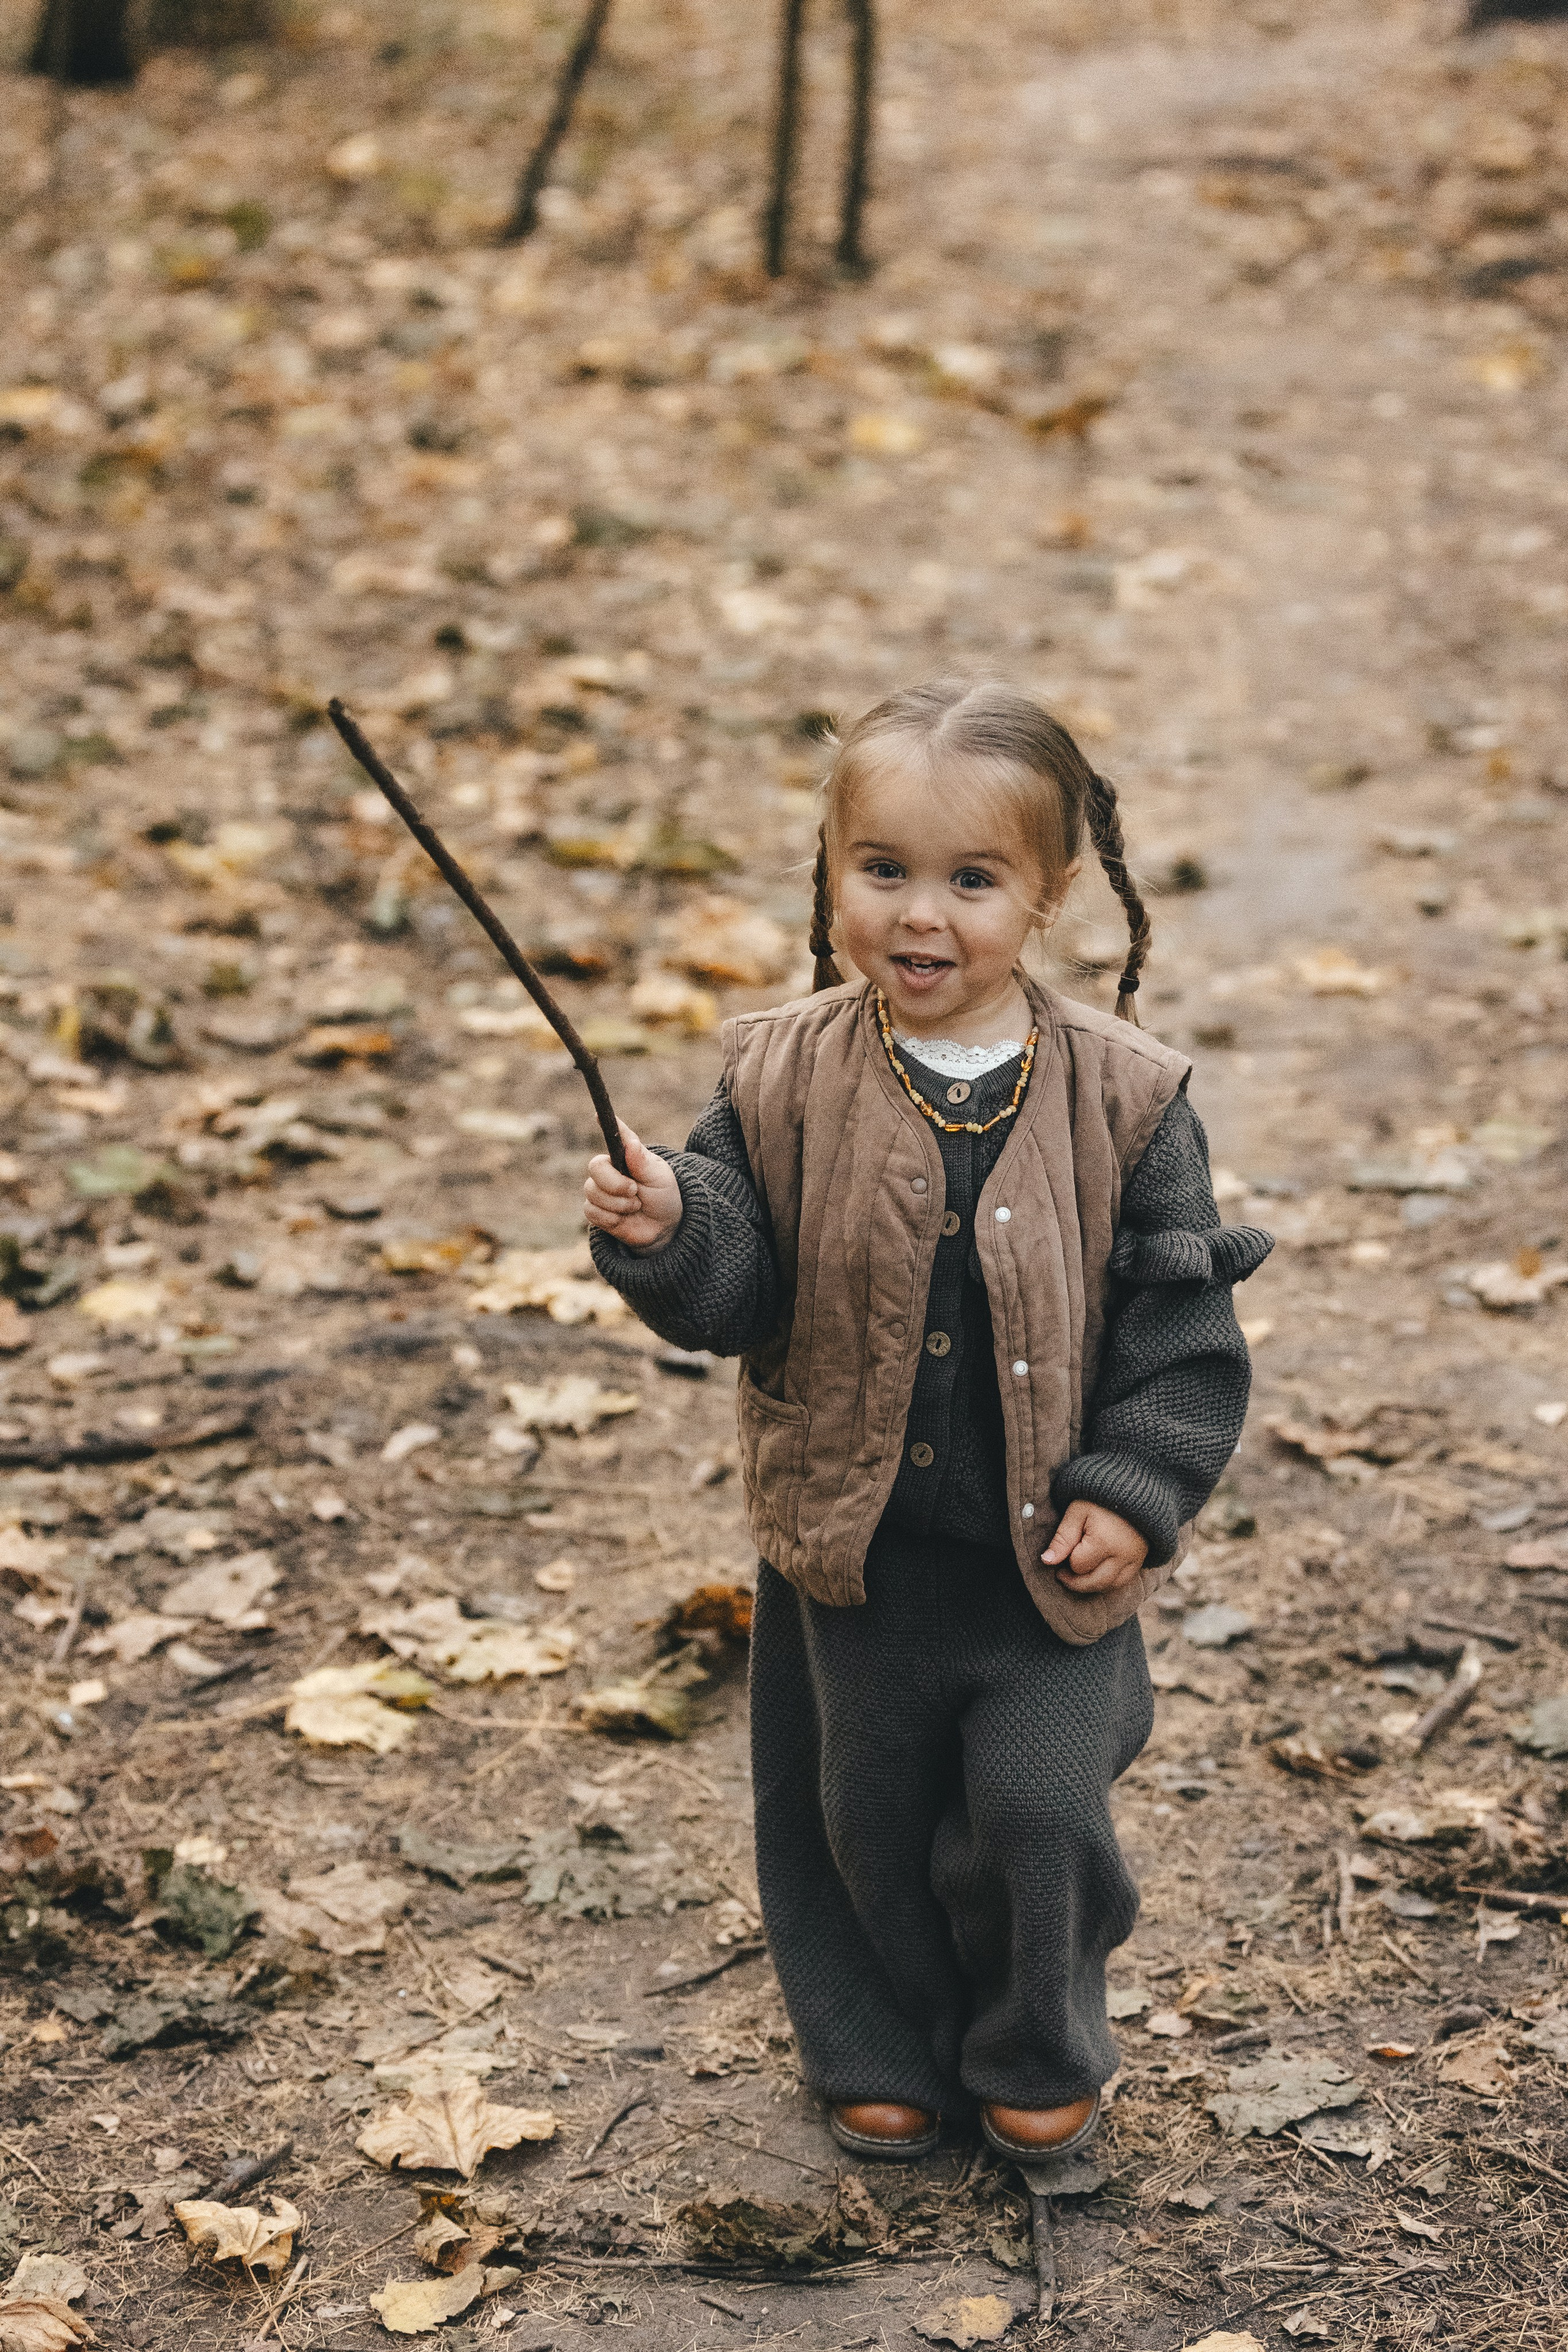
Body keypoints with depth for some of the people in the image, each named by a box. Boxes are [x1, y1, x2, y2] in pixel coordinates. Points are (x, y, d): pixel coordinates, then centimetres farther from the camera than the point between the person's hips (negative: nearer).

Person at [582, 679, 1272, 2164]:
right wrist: (667, 1231, -28)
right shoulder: (785, 1081, -8)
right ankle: (885, 2053, 39)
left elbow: (1181, 1318, -5)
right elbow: (738, 1291, -8)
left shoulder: (1118, 1098, -10)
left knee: (1040, 1812, 3)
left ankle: (1037, 2055, 32)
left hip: (1048, 1552, -1)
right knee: (866, 1815, 15)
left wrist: (1135, 1490, -12)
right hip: (854, 1547, 1)